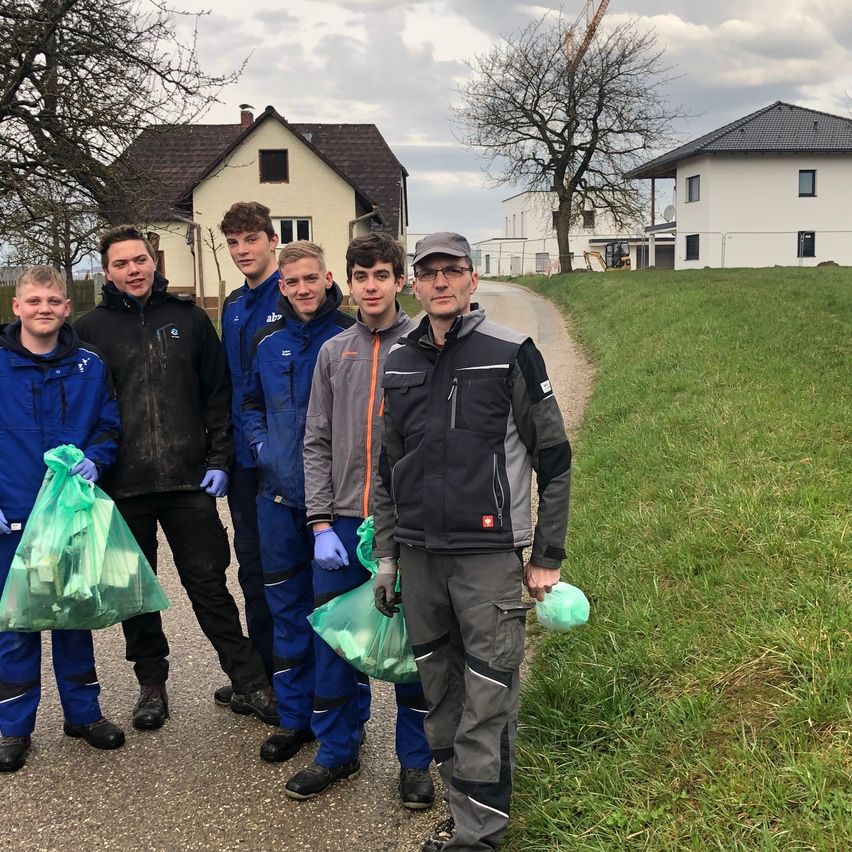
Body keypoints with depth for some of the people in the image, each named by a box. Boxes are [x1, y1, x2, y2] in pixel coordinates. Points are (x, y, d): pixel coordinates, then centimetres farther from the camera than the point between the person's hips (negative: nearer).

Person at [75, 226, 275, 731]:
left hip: (190, 481, 0)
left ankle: (250, 683, 13)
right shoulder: (91, 329, 4)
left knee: (209, 583, 5)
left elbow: (219, 395, 5)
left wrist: (219, 459, -2)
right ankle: (152, 684, 26)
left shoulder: (189, 319, 5)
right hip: (123, 485, 1)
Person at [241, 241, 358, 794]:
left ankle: (337, 747, 5)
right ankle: (296, 716, 31)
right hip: (279, 497, 6)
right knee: (287, 611, 15)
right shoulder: (268, 343, 8)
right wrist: (260, 444, 9)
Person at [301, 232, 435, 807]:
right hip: (343, 524, 3)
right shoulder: (333, 352, 9)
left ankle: (415, 760, 23)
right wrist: (321, 521, -1)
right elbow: (318, 443, 8)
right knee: (335, 640, 10)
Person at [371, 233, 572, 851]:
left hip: (488, 553, -5)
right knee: (440, 697, 12)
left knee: (487, 706, -3)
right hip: (419, 556, 5)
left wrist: (547, 557, -3)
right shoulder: (400, 364, 11)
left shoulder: (511, 354, -5)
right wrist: (386, 554, 16)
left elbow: (554, 457, -2)